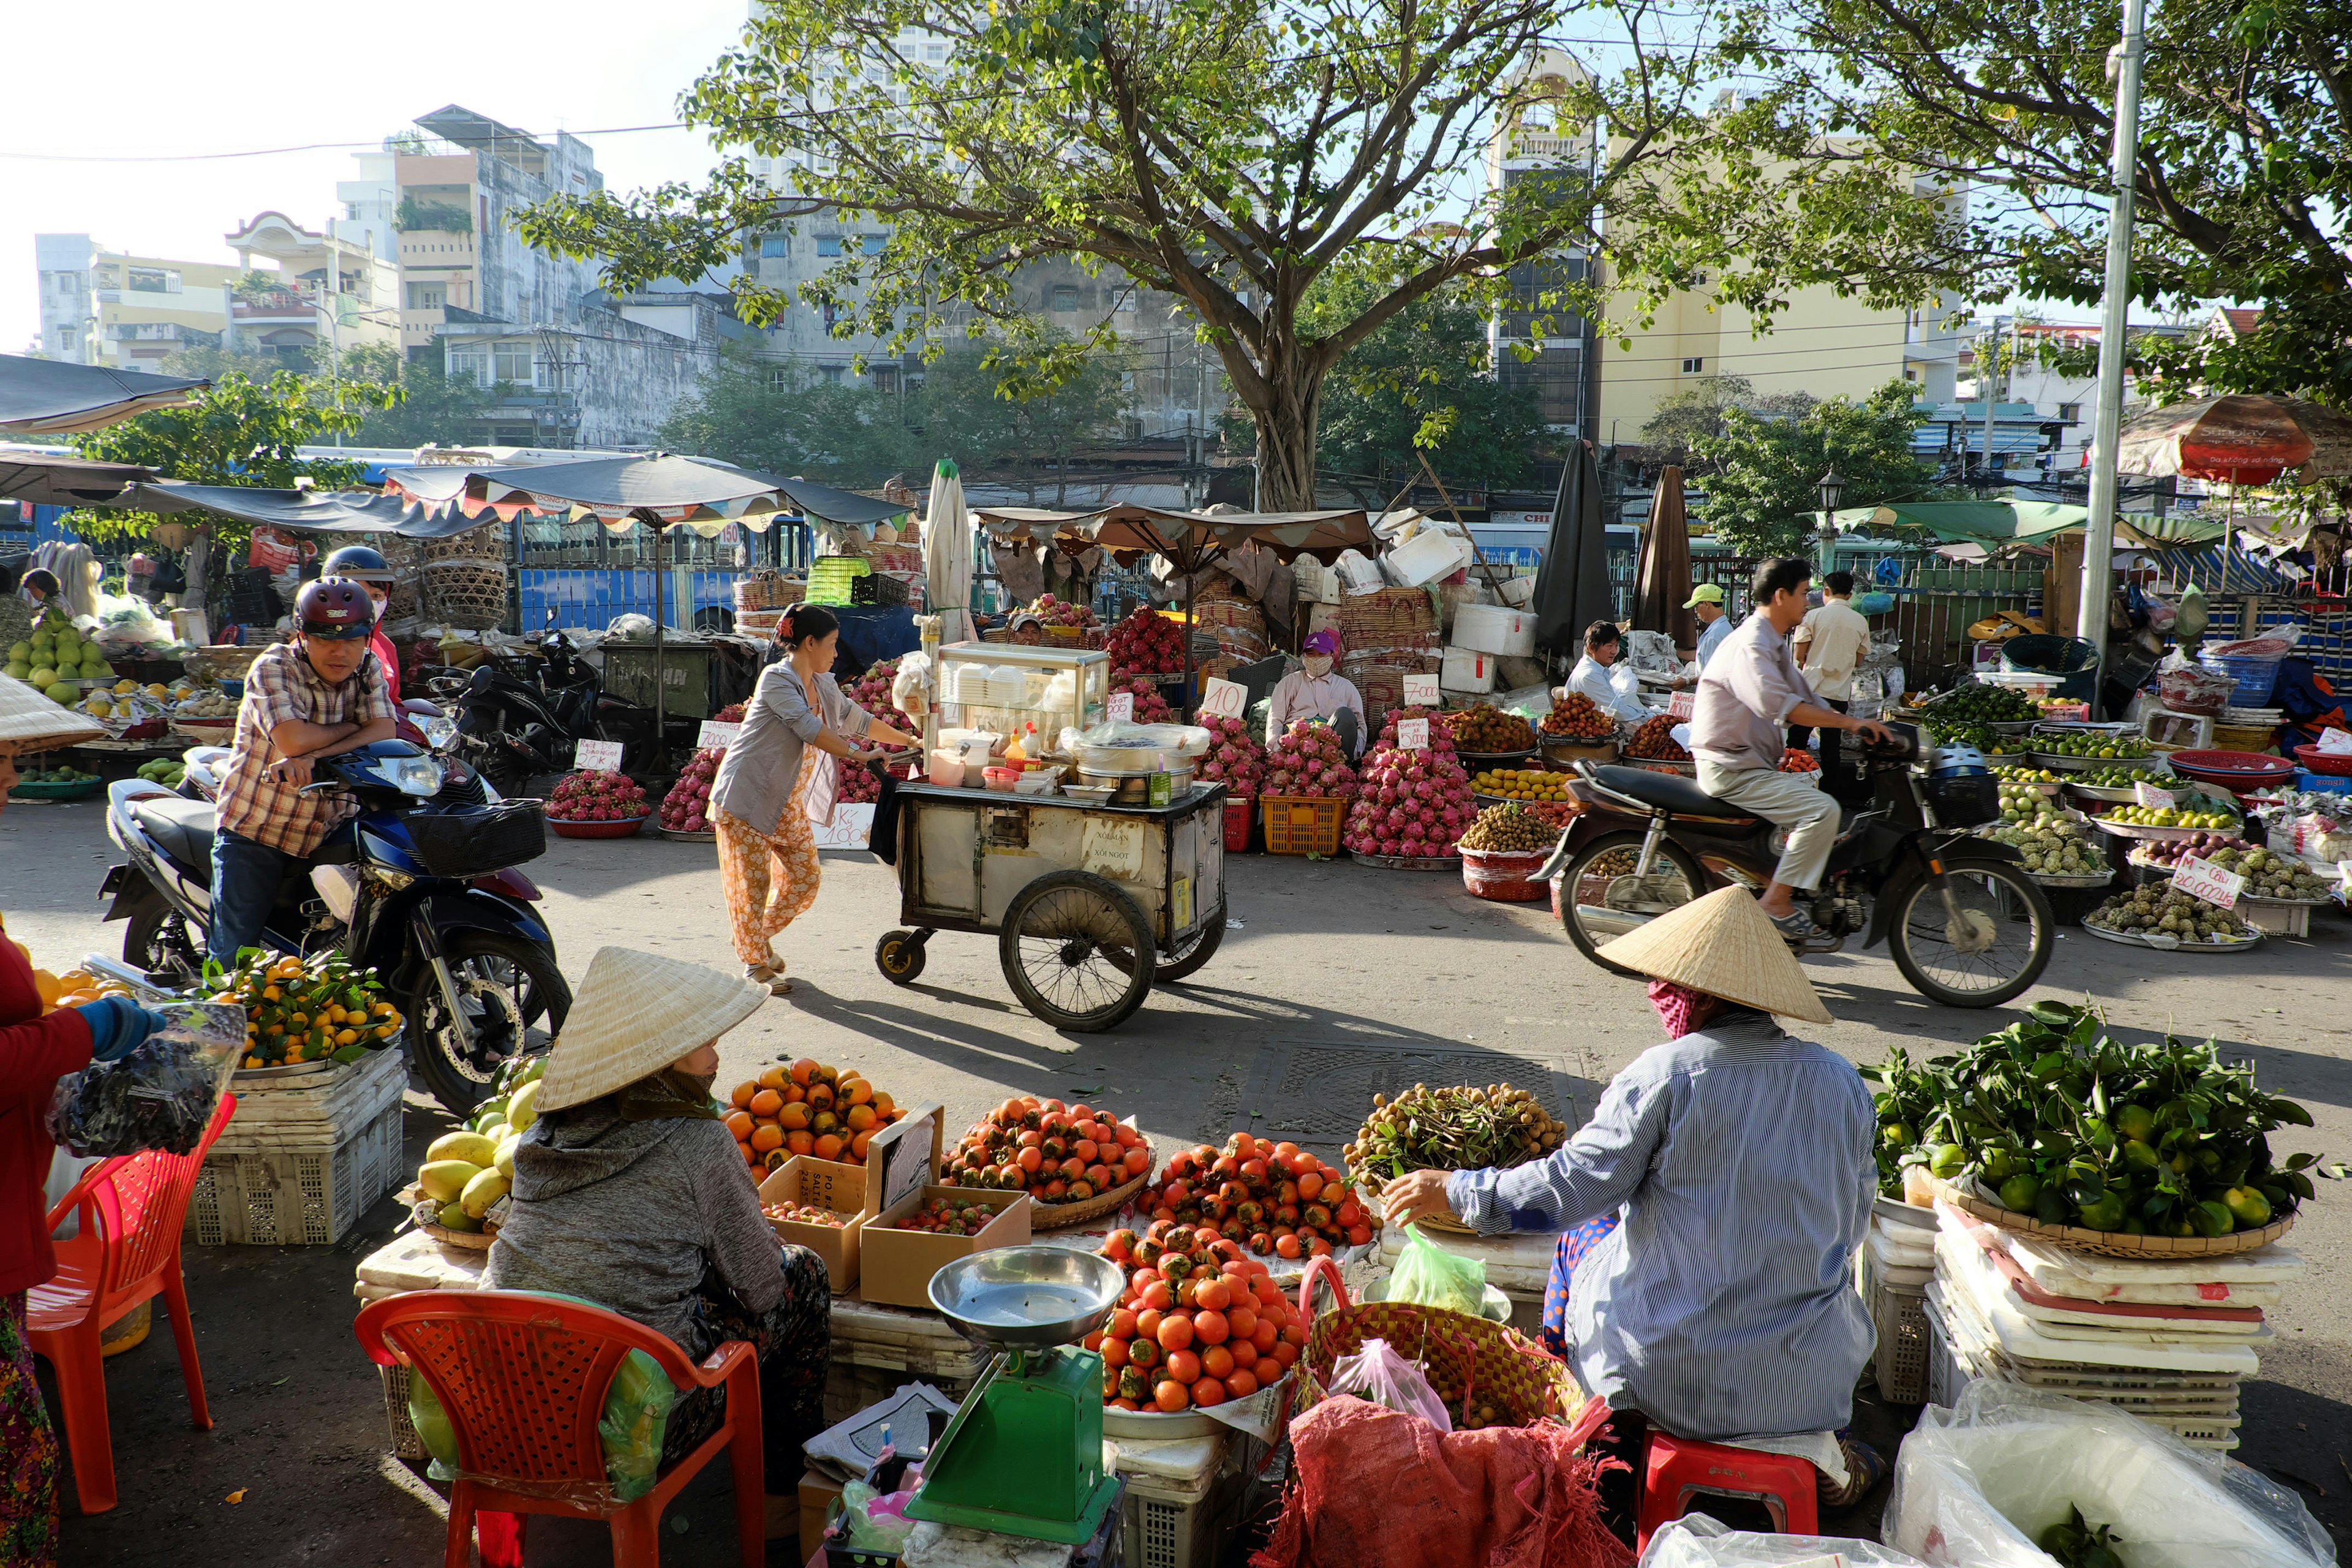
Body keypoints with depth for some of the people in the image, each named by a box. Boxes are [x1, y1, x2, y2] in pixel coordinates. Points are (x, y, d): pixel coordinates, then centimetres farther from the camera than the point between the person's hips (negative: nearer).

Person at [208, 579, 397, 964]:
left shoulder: (369, 670, 1)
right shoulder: (273, 668, -12)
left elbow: (384, 735, -15)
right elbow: (293, 740, -27)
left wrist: (311, 759, -27)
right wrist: (352, 729, -11)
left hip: (331, 832, 4)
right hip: (254, 831, -3)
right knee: (235, 954, -3)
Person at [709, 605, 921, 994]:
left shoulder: (823, 685, 12)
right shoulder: (777, 678, -15)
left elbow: (856, 719, 23)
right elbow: (808, 728, -24)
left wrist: (908, 740, 24)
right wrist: (857, 754, -24)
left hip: (788, 802, 8)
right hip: (746, 797, -8)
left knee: (804, 879, 5)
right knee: (752, 881, -4)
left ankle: (761, 937, 26)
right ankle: (755, 965, 8)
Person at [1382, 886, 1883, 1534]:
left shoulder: (1666, 1074, -15)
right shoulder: (1841, 1082, -3)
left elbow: (1569, 1187, -15)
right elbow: (1851, 1226, 6)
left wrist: (1453, 1190, -1)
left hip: (1670, 1374, -3)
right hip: (1811, 1378, 4)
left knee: (1583, 1236, 26)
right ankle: (1810, 1447, 20)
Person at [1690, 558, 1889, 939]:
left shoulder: (1774, 645, 18)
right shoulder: (1749, 644, -17)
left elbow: (1803, 699, 21)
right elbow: (1777, 704, -34)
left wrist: (1861, 726, 9)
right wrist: (1850, 723, -32)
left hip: (1755, 763, 11)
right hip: (1731, 770, -11)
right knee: (1822, 810, -23)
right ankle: (1776, 901, -18)